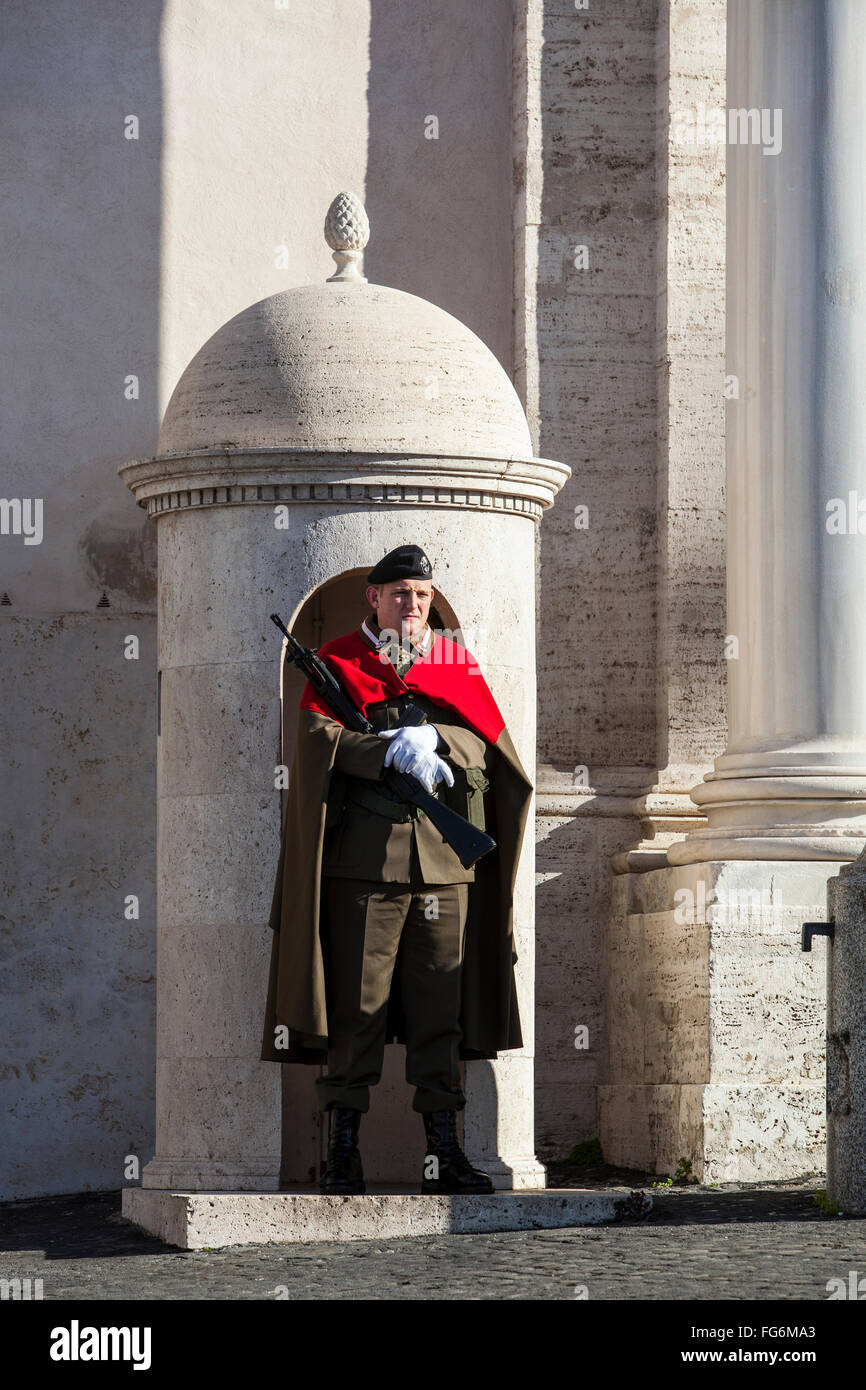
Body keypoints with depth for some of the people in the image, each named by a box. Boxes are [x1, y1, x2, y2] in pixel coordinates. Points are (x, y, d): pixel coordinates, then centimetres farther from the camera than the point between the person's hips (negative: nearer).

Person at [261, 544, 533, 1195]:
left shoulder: (456, 663, 15)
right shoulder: (338, 662, 7)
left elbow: (484, 743, 3)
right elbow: (320, 736, -9)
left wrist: (429, 738, -14)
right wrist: (395, 753, -18)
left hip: (443, 862, 3)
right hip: (363, 857, -3)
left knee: (441, 1010, 3)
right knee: (357, 1006, -3)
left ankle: (444, 1152, 6)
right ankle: (344, 1153, 1)